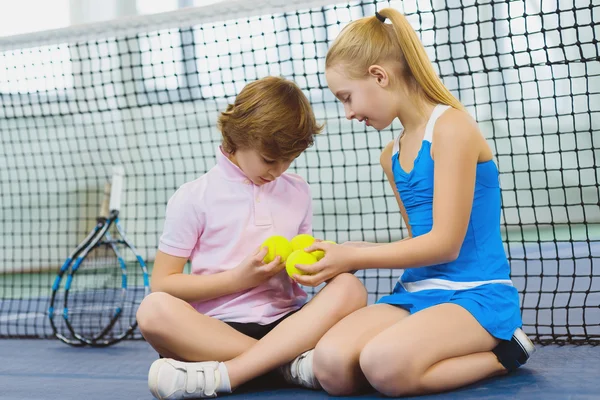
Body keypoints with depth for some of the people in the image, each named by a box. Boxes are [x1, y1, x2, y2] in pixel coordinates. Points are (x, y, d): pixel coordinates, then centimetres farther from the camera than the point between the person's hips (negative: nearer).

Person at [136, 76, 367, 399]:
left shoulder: (297, 192, 14)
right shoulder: (193, 199, 1)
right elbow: (162, 282, -1)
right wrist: (239, 278, -12)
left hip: (286, 324, 4)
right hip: (216, 330, -3)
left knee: (350, 288, -26)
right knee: (154, 310, -33)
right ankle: (291, 361, -30)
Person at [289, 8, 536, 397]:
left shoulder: (451, 128, -9)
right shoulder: (392, 156, 15)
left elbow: (445, 243, -14)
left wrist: (352, 256, -9)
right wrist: (346, 254, 8)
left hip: (479, 295, -6)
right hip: (417, 293, 7)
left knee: (384, 363, -34)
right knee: (331, 365, -22)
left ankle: (503, 351, -6)